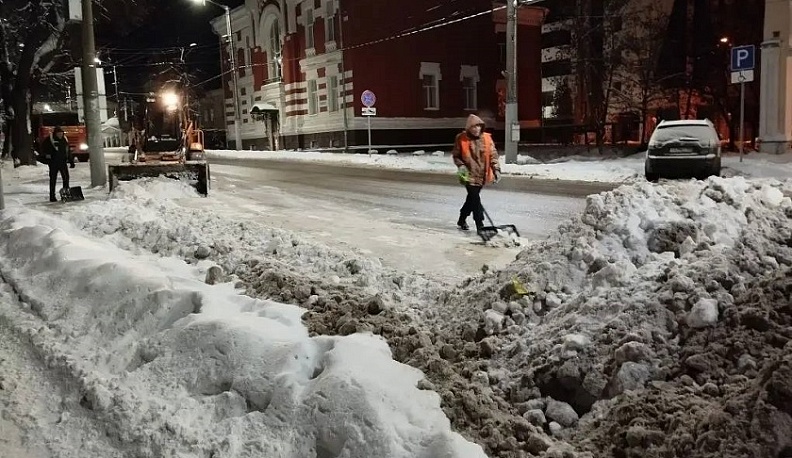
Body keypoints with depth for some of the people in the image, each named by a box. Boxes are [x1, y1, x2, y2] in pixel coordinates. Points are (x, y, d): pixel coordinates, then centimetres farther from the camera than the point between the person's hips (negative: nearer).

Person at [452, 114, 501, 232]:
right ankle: (480, 226, -7)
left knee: (472, 199, 18)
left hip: (482, 176, 4)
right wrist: (461, 166, -16)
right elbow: (456, 156, 1)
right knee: (475, 200, -11)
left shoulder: (486, 138, -1)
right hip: (469, 176, -4)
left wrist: (496, 169, -10)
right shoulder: (461, 139, -8)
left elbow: (493, 154, 0)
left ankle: (462, 220, 38)